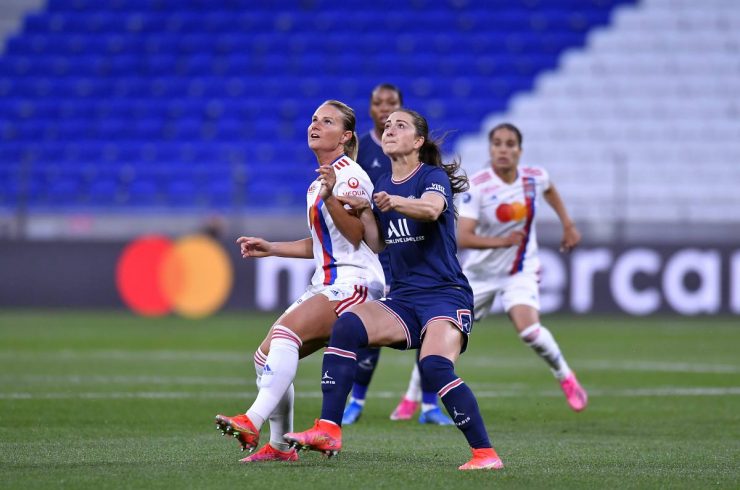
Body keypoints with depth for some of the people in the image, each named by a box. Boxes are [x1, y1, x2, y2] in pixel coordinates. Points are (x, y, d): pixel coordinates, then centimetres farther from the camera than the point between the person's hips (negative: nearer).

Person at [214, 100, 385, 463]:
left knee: (285, 329, -31)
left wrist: (331, 198, -32)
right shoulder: (318, 183, 20)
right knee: (266, 355, 3)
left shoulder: (350, 174, -7)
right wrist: (270, 248, 25)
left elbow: (355, 235, -19)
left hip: (355, 282, -10)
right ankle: (280, 445, 11)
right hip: (327, 285, 10)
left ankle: (252, 423, -43)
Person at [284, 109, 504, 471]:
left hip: (446, 296, -6)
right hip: (403, 299, 6)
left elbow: (432, 208, -28)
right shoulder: (383, 186, 16)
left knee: (435, 365, -30)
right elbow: (376, 244, 15)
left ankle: (485, 454, -20)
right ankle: (328, 431, -25)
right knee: (346, 326, -21)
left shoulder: (434, 177, -5)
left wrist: (396, 202, -47)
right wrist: (363, 212, -2)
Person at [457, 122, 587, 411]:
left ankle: (566, 378, 0)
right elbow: (462, 237, -27)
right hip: (480, 272, 0)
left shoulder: (534, 178, -10)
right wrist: (502, 241, -39)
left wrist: (568, 225, 16)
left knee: (529, 330, -25)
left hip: (520, 271, 0)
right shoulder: (478, 185, -20)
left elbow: (549, 190, 19)